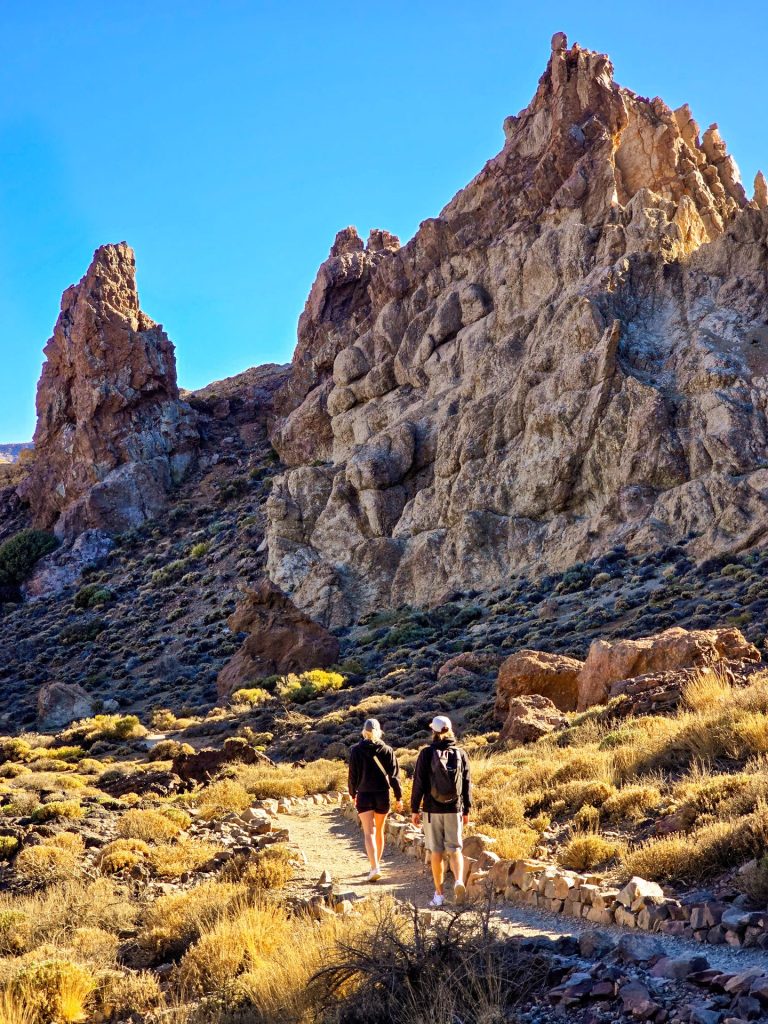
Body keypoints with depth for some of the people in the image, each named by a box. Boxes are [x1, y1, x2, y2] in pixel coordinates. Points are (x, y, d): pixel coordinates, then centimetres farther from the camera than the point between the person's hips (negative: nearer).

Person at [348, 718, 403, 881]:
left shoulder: (356, 751, -4)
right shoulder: (387, 750, -1)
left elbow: (353, 775, 1)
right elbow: (394, 775, 0)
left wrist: (353, 794, 16)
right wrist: (399, 797, 6)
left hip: (364, 796, -2)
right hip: (383, 796, 2)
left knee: (369, 833, -6)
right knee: (379, 831, 18)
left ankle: (374, 868, -21)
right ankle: (377, 863, 32)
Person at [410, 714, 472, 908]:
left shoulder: (426, 754, -6)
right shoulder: (460, 754, 1)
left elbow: (419, 783, -6)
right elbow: (467, 784, 4)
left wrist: (414, 809, 2)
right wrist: (466, 810, 12)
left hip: (432, 809, -1)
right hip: (454, 809, 1)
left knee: (437, 852, 6)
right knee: (455, 849, 7)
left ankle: (439, 894, 10)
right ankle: (458, 880, -20)